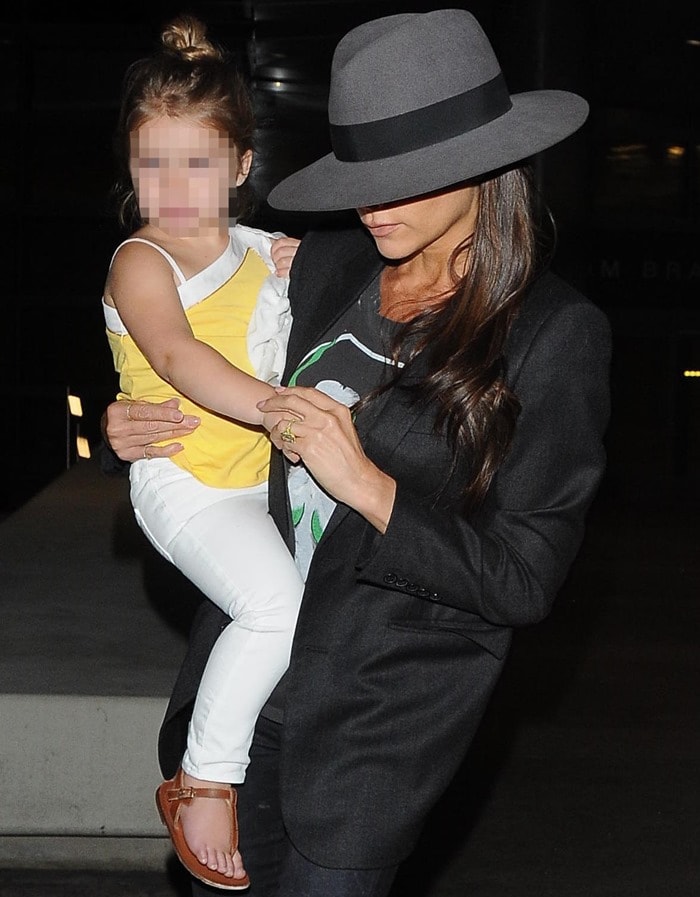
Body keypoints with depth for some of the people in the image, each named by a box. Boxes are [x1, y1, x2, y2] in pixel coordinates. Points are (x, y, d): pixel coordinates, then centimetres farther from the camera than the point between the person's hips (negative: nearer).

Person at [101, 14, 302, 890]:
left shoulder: (259, 251, 11)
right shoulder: (141, 262, -9)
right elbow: (180, 358, -27)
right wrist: (277, 407, -40)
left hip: (263, 474, 7)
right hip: (186, 483, -7)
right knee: (276, 606, -24)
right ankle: (201, 783, -8)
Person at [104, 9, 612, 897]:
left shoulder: (553, 333, -14)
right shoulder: (327, 266, 0)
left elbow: (524, 581, -14)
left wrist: (366, 485, -22)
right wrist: (137, 428, 2)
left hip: (380, 716, -5)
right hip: (245, 661, 5)